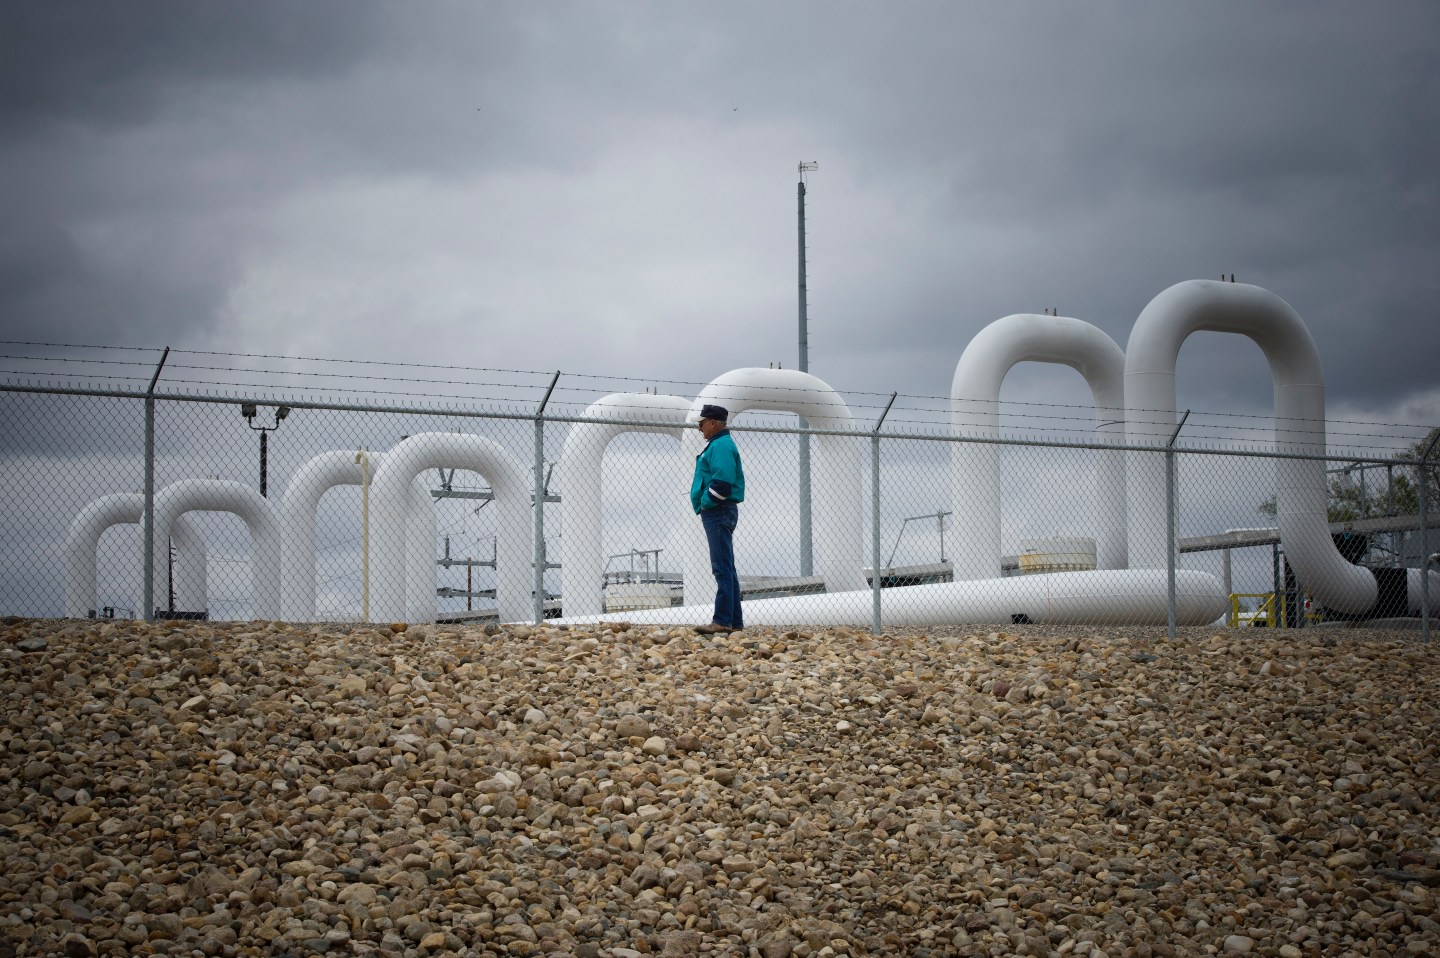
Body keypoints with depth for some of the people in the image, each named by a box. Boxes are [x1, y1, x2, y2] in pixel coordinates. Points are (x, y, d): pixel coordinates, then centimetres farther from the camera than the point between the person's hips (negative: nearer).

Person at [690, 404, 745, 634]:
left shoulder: (721, 445, -13)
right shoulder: (718, 444, 20)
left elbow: (722, 481, -24)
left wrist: (705, 503, -15)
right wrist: (704, 505, 16)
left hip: (718, 512, -11)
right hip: (716, 513, 11)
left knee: (722, 568, -13)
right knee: (726, 569, 12)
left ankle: (722, 621, -16)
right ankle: (734, 621, 14)